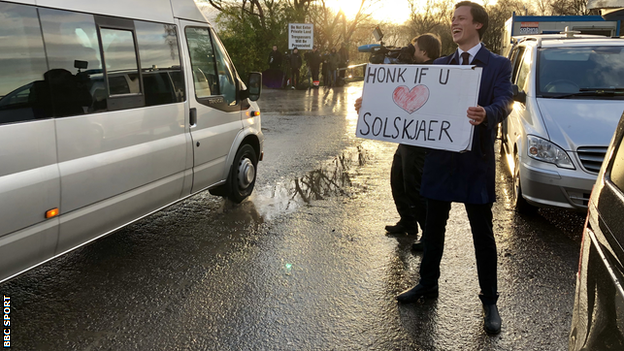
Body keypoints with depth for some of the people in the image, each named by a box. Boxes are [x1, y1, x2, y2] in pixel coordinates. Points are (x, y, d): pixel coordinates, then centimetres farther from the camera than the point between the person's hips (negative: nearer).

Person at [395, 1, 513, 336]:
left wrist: (486, 114, -41)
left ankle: (489, 301, 18)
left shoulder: (498, 65, -1)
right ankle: (428, 283, 32)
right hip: (440, 157, 4)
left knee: (482, 233, 5)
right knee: (433, 226, 15)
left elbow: (504, 103, -17)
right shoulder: (440, 64, 11)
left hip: (477, 159, -4)